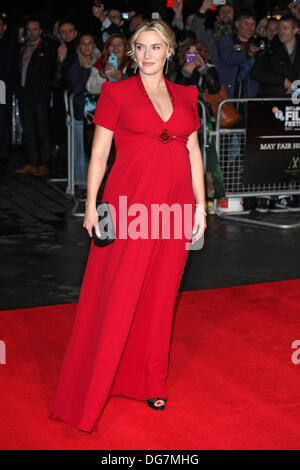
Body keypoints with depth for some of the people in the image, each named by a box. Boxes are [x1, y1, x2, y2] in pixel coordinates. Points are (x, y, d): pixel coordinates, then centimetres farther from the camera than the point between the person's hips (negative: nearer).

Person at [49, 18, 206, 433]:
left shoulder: (186, 96, 12)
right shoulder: (116, 92, 2)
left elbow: (194, 153, 13)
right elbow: (99, 153, -1)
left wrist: (200, 204, 8)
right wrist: (91, 204, -8)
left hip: (175, 205, 4)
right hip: (130, 203, -3)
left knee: (160, 294, 11)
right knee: (116, 297, -2)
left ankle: (152, 381, 26)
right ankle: (87, 397, 8)